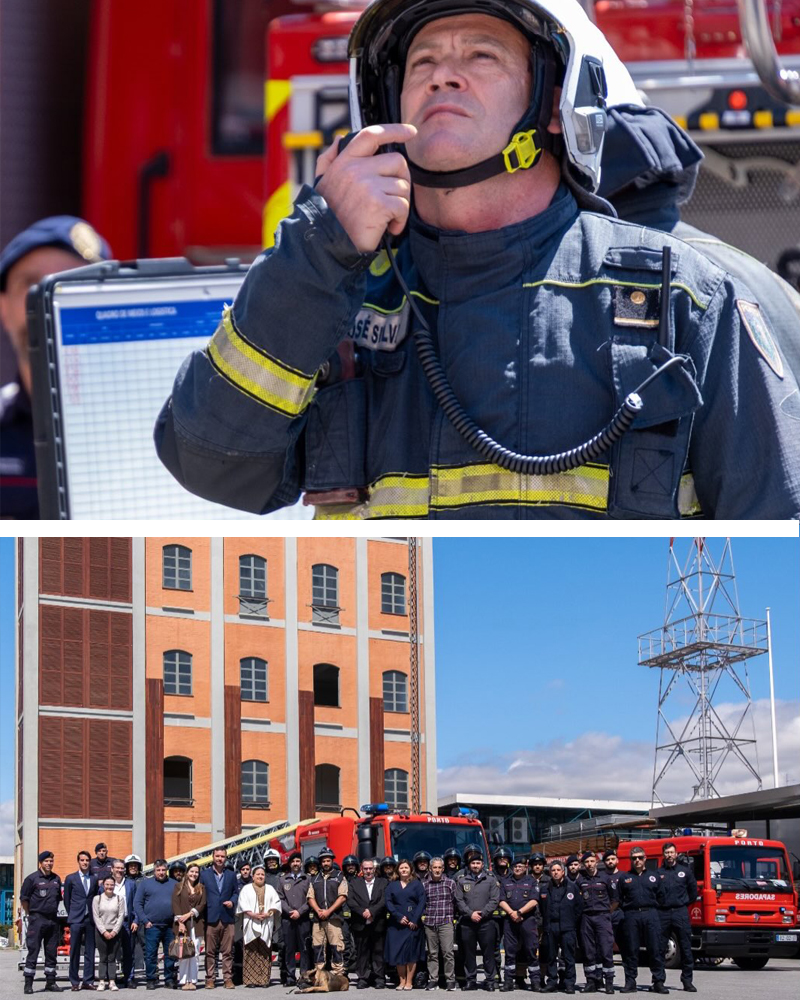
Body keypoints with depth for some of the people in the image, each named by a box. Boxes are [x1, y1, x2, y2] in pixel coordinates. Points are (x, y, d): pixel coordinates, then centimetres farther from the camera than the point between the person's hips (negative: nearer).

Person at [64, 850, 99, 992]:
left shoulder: (95, 879, 10)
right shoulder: (70, 878, 5)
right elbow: (66, 899, 10)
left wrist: (95, 915, 6)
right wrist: (71, 915, 7)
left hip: (90, 920, 2)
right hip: (76, 919, -2)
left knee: (90, 951, 2)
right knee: (75, 951, -2)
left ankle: (88, 981, 6)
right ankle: (74, 982, 3)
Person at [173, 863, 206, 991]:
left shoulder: (202, 888, 14)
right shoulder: (179, 887, 8)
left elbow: (203, 904, 3)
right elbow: (175, 904, 0)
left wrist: (190, 914, -9)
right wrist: (180, 922, -10)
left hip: (197, 924, 2)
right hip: (183, 924, -2)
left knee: (194, 953, -3)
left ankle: (192, 980, 0)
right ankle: (183, 981, -4)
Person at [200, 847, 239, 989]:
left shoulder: (231, 875, 14)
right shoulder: (204, 874, 8)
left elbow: (235, 892, 18)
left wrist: (232, 901, -3)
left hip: (227, 918, 1)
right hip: (210, 918, -1)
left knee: (227, 951, 1)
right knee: (210, 951, 0)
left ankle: (228, 978, 5)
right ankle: (210, 978, 5)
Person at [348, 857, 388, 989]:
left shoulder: (383, 883, 8)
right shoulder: (353, 883, 10)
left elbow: (384, 901, -4)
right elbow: (350, 901, -2)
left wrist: (371, 911, -14)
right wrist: (362, 912, -14)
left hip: (378, 924, -1)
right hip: (360, 925, 1)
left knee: (378, 952, 0)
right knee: (362, 953, 2)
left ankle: (379, 978, 5)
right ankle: (362, 978, 6)